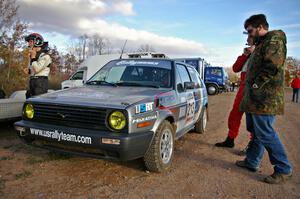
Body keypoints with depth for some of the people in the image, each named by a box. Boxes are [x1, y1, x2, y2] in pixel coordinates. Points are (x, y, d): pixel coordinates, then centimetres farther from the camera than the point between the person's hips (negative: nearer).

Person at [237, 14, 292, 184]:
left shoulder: (274, 39, -8)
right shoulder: (262, 43, 23)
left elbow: (272, 66, -23)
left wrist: (256, 84, -17)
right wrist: (250, 88, 17)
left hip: (265, 98, -10)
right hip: (255, 98, 10)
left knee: (265, 134, -6)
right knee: (255, 131, 15)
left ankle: (284, 170, 7)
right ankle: (252, 162, 27)